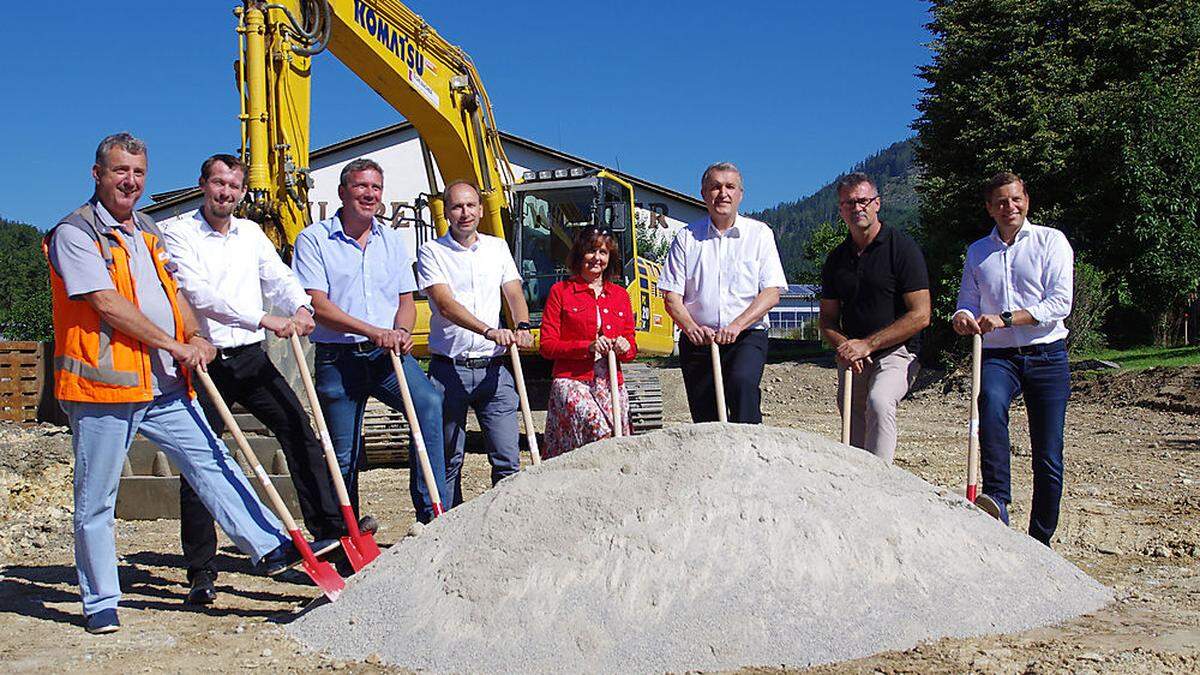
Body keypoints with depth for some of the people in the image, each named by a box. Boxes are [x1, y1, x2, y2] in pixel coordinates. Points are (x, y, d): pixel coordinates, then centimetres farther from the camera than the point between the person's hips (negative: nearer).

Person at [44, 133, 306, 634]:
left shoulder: (150, 231, 18)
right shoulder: (74, 233, -7)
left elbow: (172, 292, 21)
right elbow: (107, 305, -16)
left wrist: (196, 337, 2)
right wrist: (174, 345, -13)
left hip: (164, 386, 7)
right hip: (104, 385, -6)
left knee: (212, 462, 4)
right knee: (96, 500, 4)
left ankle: (270, 546, 7)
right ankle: (100, 601, 15)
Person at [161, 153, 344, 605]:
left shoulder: (251, 233, 15)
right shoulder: (179, 236, -3)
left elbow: (279, 277, 5)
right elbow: (201, 295, -17)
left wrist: (300, 307, -18)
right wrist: (265, 319, -25)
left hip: (251, 357, 5)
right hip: (205, 362, -5)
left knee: (299, 430, -5)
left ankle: (328, 527, 1)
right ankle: (201, 573, 9)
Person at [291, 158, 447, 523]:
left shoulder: (391, 239, 14)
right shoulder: (313, 239, 0)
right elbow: (317, 305, -10)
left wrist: (401, 332, -9)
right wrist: (375, 332, -20)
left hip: (389, 355, 3)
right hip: (337, 359, -2)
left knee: (429, 403, -25)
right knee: (344, 456, 4)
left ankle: (431, 511, -20)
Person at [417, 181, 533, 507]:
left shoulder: (497, 247, 13)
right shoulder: (431, 252, -1)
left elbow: (514, 294, 5)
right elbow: (446, 305, -14)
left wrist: (522, 327, -18)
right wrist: (489, 331, -28)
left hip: (492, 369, 3)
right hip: (448, 369, -2)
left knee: (507, 458, 0)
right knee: (449, 460, 6)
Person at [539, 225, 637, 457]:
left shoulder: (620, 295, 16)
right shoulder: (560, 291, 5)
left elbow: (632, 348, 21)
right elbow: (547, 346, -1)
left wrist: (626, 348, -3)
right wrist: (588, 347, -13)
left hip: (612, 384, 4)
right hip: (572, 381, -4)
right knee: (599, 432, -28)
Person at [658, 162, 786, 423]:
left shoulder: (759, 233, 5)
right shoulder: (686, 238, 8)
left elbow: (771, 293, -4)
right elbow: (672, 296, 3)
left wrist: (736, 326, -19)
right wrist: (691, 328, -17)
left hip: (747, 336, -2)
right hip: (698, 341, 2)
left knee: (743, 382, -31)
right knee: (704, 421, 1)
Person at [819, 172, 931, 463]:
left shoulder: (901, 247, -6)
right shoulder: (836, 258, 10)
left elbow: (920, 316, -12)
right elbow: (827, 319, 14)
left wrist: (867, 344, -14)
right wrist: (844, 345, -9)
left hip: (896, 352, -5)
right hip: (851, 360, 6)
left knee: (879, 402, -33)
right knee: (854, 445, 5)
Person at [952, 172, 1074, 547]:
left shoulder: (1050, 241, 4)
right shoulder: (977, 252, 15)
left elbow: (1060, 302, -6)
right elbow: (968, 302, 15)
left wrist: (1005, 319, -17)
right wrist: (963, 317, -10)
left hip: (1047, 356, -1)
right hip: (998, 356, 1)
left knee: (1048, 456, -1)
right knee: (991, 402, -34)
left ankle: (1040, 541, 12)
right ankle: (997, 498, -38)